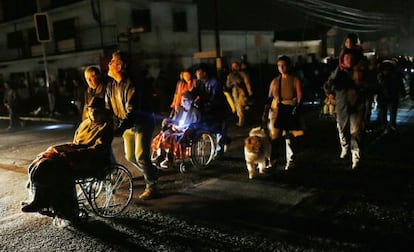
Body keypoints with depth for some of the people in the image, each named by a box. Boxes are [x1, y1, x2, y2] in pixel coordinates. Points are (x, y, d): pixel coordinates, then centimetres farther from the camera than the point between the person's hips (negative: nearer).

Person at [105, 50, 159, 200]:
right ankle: (151, 173, 36)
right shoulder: (111, 87, 1)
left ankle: (152, 186, 5)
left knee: (141, 156, -11)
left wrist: (119, 129, -42)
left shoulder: (131, 85, -25)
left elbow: (131, 111, -32)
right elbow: (108, 109, 4)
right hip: (128, 124, 8)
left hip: (142, 123, -8)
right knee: (130, 157, 12)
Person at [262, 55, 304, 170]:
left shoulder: (295, 80, 5)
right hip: (276, 110, 2)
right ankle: (270, 160, 4)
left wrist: (297, 106, -23)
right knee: (274, 136, -2)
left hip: (290, 110, -2)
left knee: (290, 137, 3)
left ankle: (290, 161, 15)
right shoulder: (275, 81, 14)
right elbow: (269, 97, 13)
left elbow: (299, 95, -5)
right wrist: (266, 111, 4)